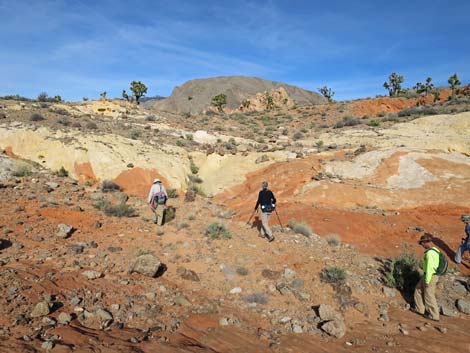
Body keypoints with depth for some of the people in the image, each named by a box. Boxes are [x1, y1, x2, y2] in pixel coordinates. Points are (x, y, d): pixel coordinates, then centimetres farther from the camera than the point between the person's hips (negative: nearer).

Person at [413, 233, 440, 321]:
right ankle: (419, 309, 33)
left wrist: (427, 281, -18)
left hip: (430, 277, -9)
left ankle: (434, 315, 22)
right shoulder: (434, 250, 3)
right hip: (429, 275, 9)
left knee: (429, 296, 7)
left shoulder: (430, 253, -28)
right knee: (419, 290, 21)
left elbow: (429, 268, -26)